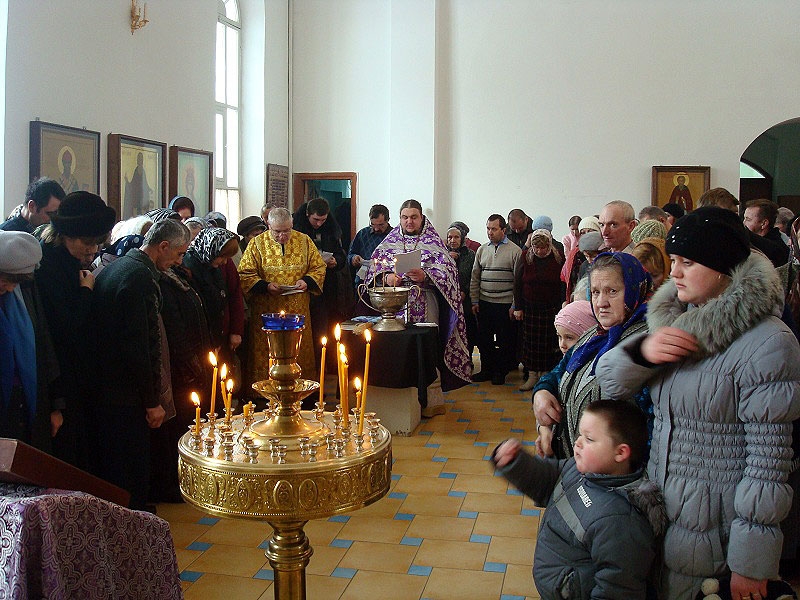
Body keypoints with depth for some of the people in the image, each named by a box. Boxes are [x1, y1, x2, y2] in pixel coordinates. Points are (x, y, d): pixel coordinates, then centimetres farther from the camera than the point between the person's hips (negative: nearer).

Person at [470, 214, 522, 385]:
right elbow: (475, 278, 13)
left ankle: (500, 372, 17)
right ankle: (487, 369, 22)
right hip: (484, 303, 4)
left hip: (505, 304, -4)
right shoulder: (482, 250, 9)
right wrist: (474, 301, 8)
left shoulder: (514, 251, -5)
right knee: (484, 339, 9)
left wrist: (515, 305, -10)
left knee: (504, 341, 4)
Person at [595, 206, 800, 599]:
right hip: (660, 512, 7)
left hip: (713, 534, -6)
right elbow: (609, 381, 3)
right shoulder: (677, 320, 4)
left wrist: (751, 564, -17)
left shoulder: (767, 344, -19)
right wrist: (642, 350, -19)